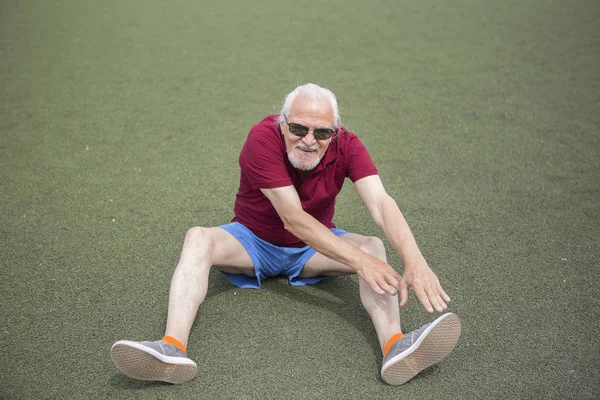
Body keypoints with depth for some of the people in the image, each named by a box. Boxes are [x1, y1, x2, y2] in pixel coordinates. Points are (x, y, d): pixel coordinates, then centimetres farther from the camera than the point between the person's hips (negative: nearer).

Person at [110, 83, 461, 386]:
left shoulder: (346, 145, -18)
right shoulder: (263, 138, -28)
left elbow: (381, 203, -32)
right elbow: (293, 218, -34)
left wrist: (415, 261, -50)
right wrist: (358, 260, -41)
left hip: (314, 247, 2)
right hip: (252, 240, -1)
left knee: (373, 246, -25)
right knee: (198, 239, -29)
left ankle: (395, 346, -43)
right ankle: (174, 349, -43)